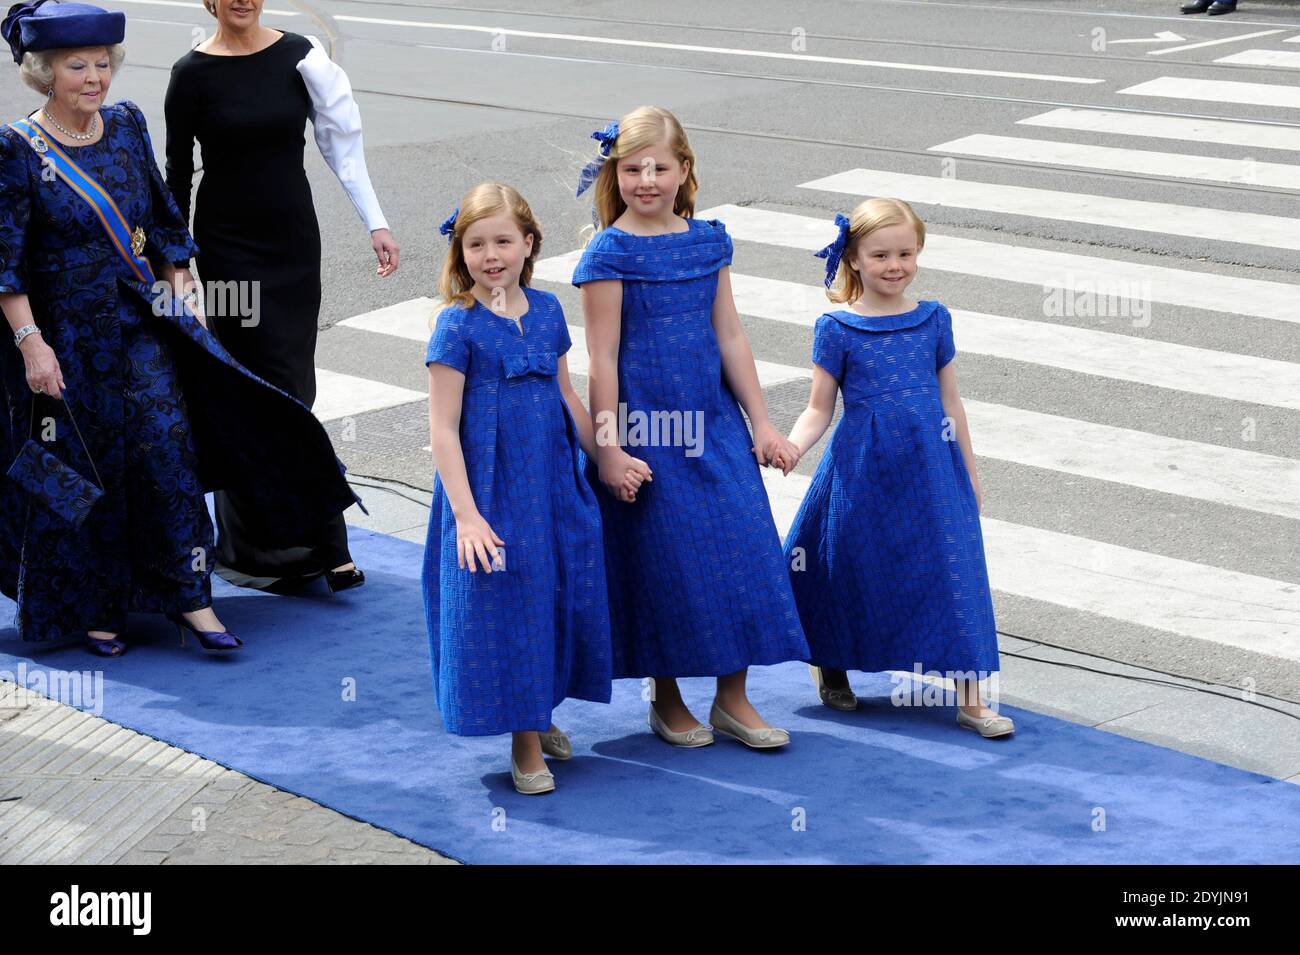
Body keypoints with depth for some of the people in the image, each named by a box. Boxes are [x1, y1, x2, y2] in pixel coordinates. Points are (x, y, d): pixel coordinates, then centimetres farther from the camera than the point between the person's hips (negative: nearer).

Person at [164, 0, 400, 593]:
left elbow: (342, 143, 2)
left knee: (293, 387, 7)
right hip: (229, 248, -4)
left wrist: (376, 223, -5)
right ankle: (316, 545, -1)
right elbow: (178, 174, -1)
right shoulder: (193, 74, -6)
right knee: (272, 390, -6)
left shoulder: (300, 57, 2)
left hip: (295, 241, 4)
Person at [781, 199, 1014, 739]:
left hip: (931, 468, 2)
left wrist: (968, 471, 13)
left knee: (951, 569, -3)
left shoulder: (934, 320, 4)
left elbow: (950, 401, 11)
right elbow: (819, 409, -1)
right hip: (863, 468, -2)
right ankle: (831, 669, 36)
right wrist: (790, 447, -20)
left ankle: (969, 698, 2)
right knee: (853, 569, 10)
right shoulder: (837, 329, -4)